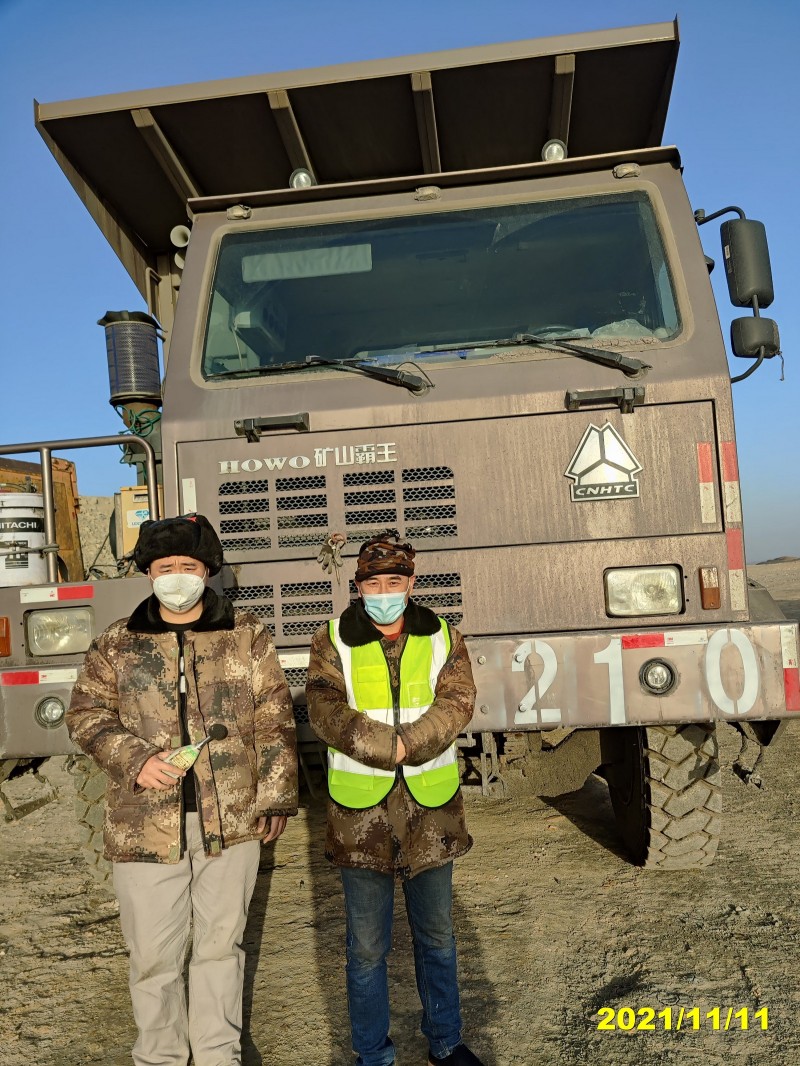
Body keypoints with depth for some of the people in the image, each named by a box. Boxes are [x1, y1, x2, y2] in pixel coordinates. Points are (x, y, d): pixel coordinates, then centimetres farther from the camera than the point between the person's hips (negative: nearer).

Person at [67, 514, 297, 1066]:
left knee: (221, 943, 15)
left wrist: (276, 795, -1)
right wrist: (136, 759, -13)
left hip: (231, 817, 0)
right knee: (153, 954, 10)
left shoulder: (247, 633, 2)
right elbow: (86, 714, 4)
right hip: (146, 822, 0)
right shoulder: (116, 644, 4)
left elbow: (274, 718, 2)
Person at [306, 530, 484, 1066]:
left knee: (437, 936, 18)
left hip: (431, 804, 2)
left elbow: (457, 703, -9)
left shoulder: (443, 637, 4)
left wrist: (405, 744, -23)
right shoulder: (333, 640, -1)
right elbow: (327, 713, -13)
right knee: (368, 946, 10)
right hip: (361, 807, -2)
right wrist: (395, 747, -20)